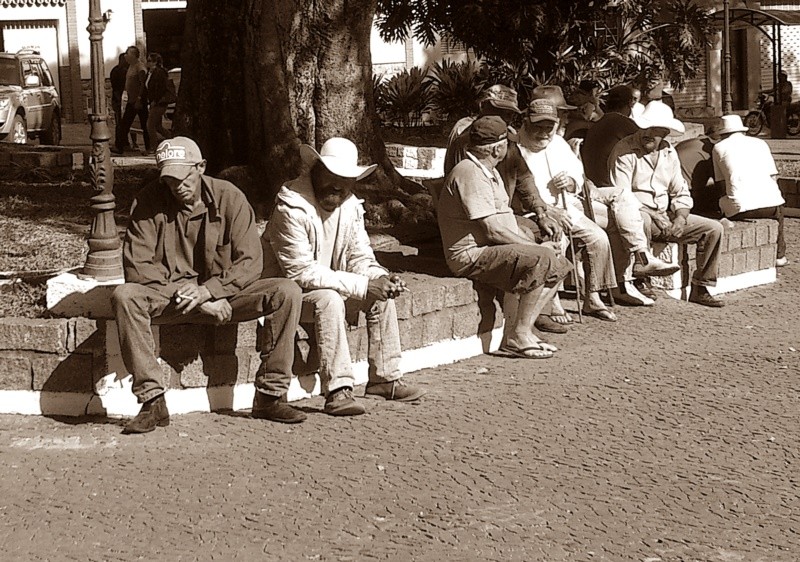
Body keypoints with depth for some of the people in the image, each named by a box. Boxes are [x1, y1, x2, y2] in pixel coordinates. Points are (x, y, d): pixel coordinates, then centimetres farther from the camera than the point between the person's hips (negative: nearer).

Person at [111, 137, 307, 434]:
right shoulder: (149, 202, -8)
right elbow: (137, 266, -13)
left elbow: (250, 263, -9)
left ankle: (269, 396, -15)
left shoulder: (230, 198, -6)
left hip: (223, 293, 1)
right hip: (168, 295, -1)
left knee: (288, 293, -21)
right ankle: (152, 402, -28)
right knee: (124, 296, -32)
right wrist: (183, 293, -20)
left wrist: (208, 290, -23)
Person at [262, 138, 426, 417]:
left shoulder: (351, 207, -1)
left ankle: (385, 378, 1)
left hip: (330, 286, 8)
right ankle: (337, 391, -35)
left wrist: (382, 278, -22)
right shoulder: (292, 208, -25)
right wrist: (364, 285, -31)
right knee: (329, 300, -35)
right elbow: (302, 272, -29)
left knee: (382, 293, -7)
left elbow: (360, 259, 3)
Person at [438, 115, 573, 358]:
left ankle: (517, 331, 4)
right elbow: (493, 229, -22)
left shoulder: (489, 172, 18)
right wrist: (533, 247, -15)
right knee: (541, 260, -26)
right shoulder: (470, 174, -18)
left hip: (491, 248, 11)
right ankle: (518, 337, -18)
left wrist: (531, 243, 0)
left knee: (558, 264, 6)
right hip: (471, 256, -11)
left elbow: (506, 220, 16)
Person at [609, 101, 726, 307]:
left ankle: (700, 289, 2)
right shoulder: (624, 150, -8)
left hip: (665, 215, 7)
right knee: (642, 220, -42)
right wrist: (653, 216, -23)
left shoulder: (669, 153, 13)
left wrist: (680, 217, -7)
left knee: (713, 229, -5)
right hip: (637, 213, -6)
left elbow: (681, 193, 15)